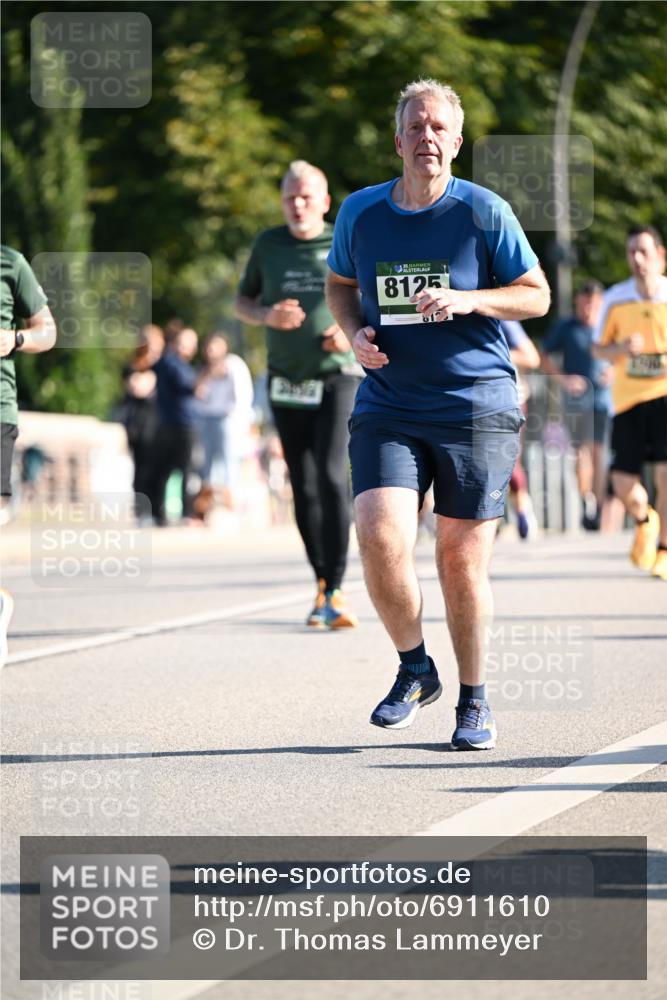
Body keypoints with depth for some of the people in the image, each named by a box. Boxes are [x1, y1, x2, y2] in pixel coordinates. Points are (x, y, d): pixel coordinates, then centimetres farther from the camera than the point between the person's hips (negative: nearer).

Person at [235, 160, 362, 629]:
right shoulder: (269, 245, 7)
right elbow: (243, 302, 16)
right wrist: (267, 317, -6)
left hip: (338, 379, -3)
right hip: (288, 386, 3)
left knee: (333, 477, -18)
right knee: (304, 490, 5)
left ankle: (336, 591, -18)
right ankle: (323, 585, 19)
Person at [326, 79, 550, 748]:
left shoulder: (484, 211, -3)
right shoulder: (360, 212, 5)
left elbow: (536, 295, 2)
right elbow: (340, 284, 22)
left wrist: (466, 300, -15)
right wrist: (355, 334, 1)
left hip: (477, 408, -2)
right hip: (386, 409, 2)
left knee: (461, 558, 1)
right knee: (380, 535, -18)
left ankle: (473, 699, 20)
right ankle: (414, 668, 6)